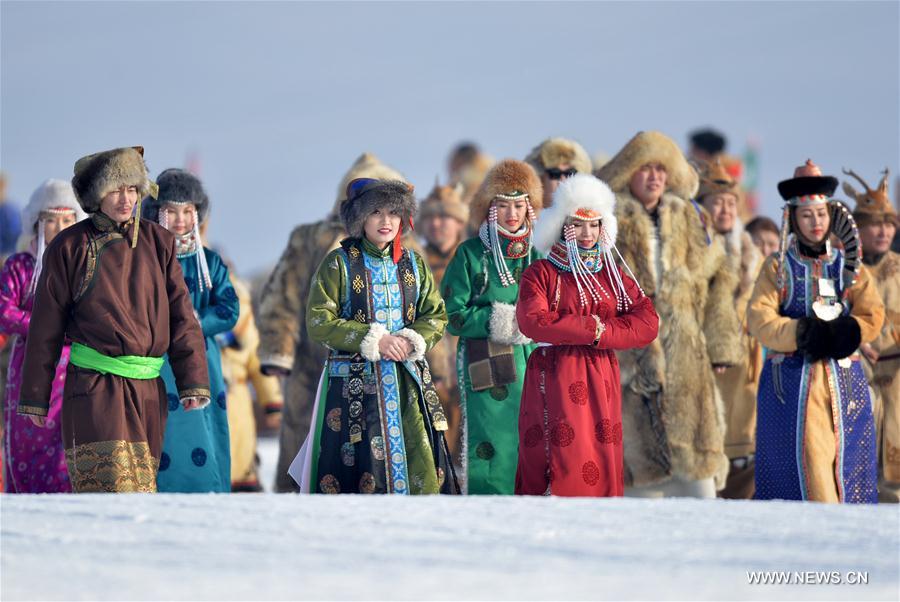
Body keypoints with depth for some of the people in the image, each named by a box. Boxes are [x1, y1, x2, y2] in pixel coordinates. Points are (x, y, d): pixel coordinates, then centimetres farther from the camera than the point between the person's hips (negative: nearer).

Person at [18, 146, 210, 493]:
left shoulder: (158, 243, 8)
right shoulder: (69, 248, 0)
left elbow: (181, 317, 7)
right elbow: (46, 328, 5)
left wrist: (193, 382, -2)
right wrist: (35, 396, 7)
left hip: (147, 391, 4)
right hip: (95, 386, -4)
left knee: (141, 486, 5)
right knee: (112, 487, -15)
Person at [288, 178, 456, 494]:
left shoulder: (413, 263, 11)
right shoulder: (339, 263, -3)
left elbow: (436, 315, 12)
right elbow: (319, 323, -8)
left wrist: (412, 341, -9)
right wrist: (373, 340, -14)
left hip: (408, 381, 4)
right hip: (355, 382, -4)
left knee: (420, 466, -3)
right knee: (361, 465, -8)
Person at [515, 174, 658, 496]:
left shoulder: (612, 275, 15)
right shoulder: (540, 273, 2)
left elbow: (648, 323, 4)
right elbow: (533, 321, -16)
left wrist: (603, 334, -11)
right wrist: (593, 327, -12)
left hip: (601, 382, 4)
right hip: (555, 381, -4)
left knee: (602, 467, 1)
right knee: (560, 469, -10)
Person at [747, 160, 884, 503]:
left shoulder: (848, 265, 13)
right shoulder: (779, 267, 7)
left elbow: (872, 316, 2)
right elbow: (759, 319, -6)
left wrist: (842, 333, -17)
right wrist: (803, 333, -20)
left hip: (844, 381, 2)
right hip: (792, 381, -2)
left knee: (845, 459, -1)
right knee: (804, 459, -9)